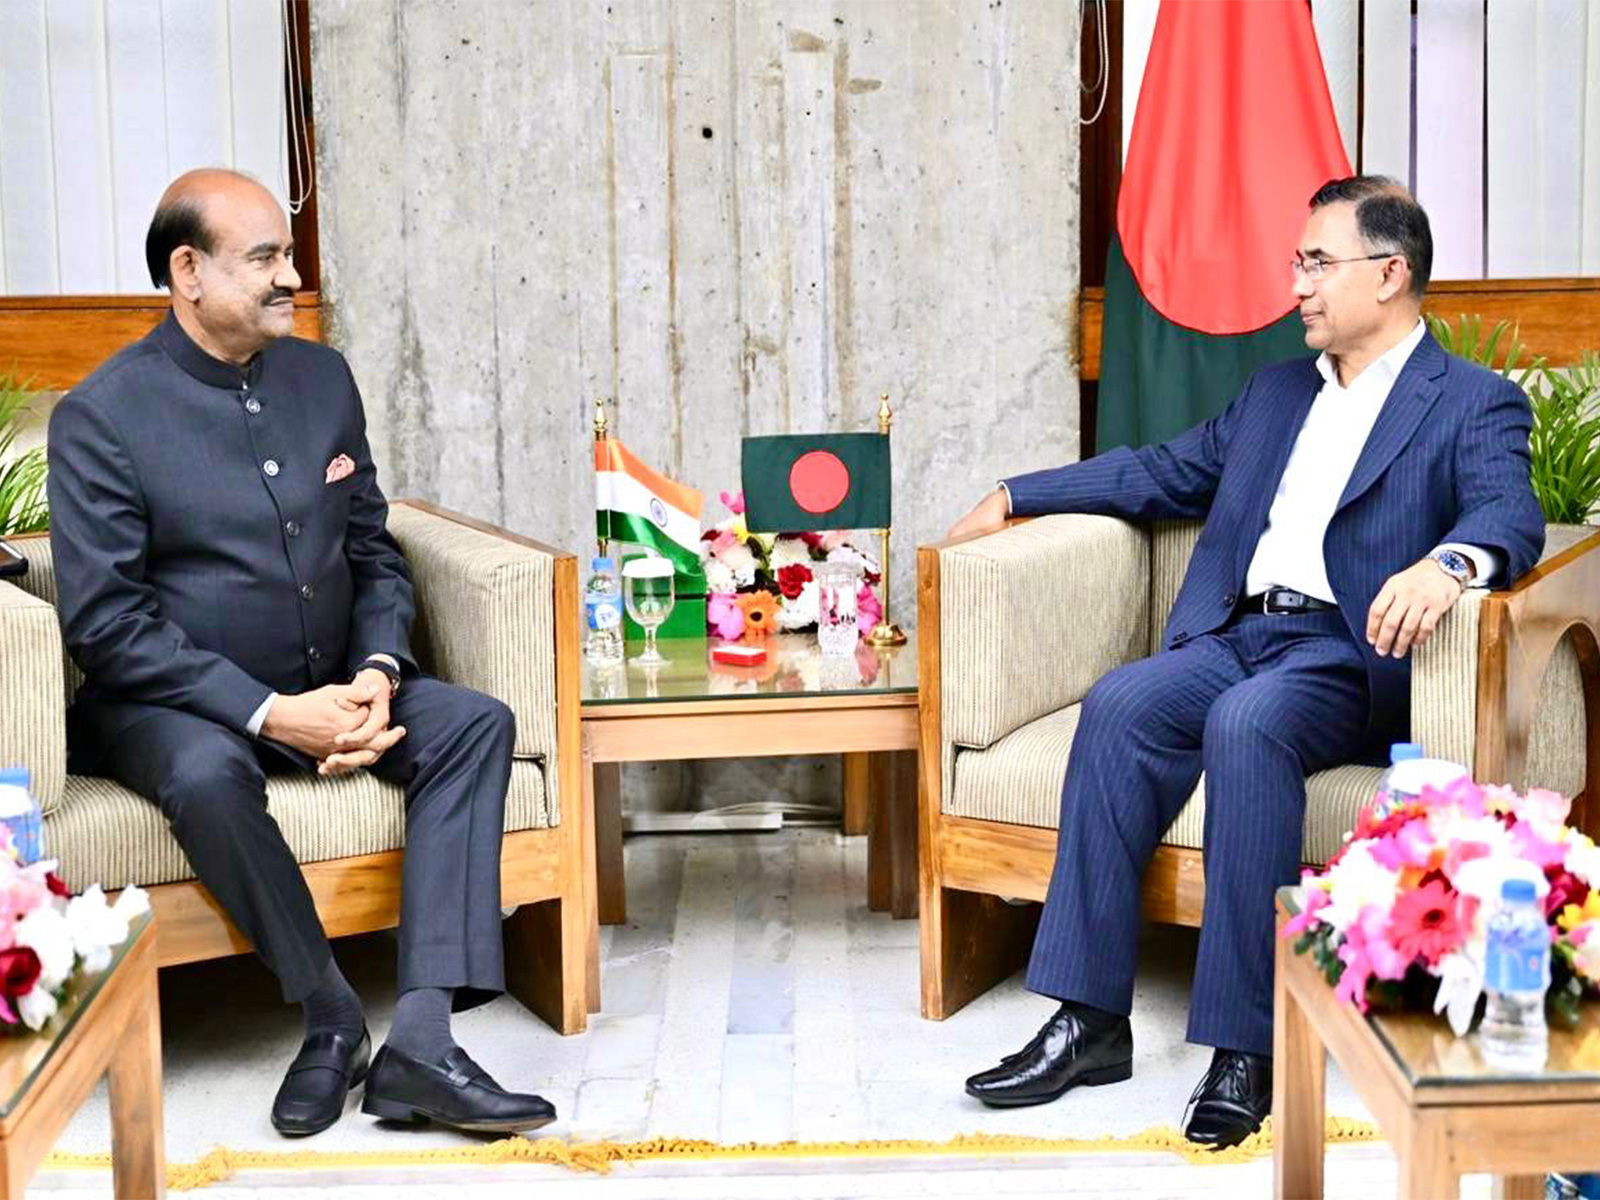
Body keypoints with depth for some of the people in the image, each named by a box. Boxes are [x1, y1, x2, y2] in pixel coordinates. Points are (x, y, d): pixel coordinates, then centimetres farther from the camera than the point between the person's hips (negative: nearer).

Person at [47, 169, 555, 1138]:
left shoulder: (322, 376, 7)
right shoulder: (100, 417, -11)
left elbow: (374, 551, 11)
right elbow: (105, 621, -16)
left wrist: (377, 674, -10)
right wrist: (269, 713, -24)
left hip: (330, 686, 6)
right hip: (178, 704, -5)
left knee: (477, 723, -18)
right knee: (207, 775, -37)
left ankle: (422, 1038, -27)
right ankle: (332, 1018, -17)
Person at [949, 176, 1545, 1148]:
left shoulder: (1475, 404, 5)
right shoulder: (1277, 391, 26)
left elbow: (1512, 514, -14)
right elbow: (1163, 473, 31)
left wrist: (1448, 563, -38)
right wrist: (1015, 496, 24)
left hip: (1350, 656, -5)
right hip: (1237, 633, 6)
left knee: (1246, 723, -36)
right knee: (1120, 705, -25)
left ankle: (1247, 1046, -32)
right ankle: (1091, 1021, -25)